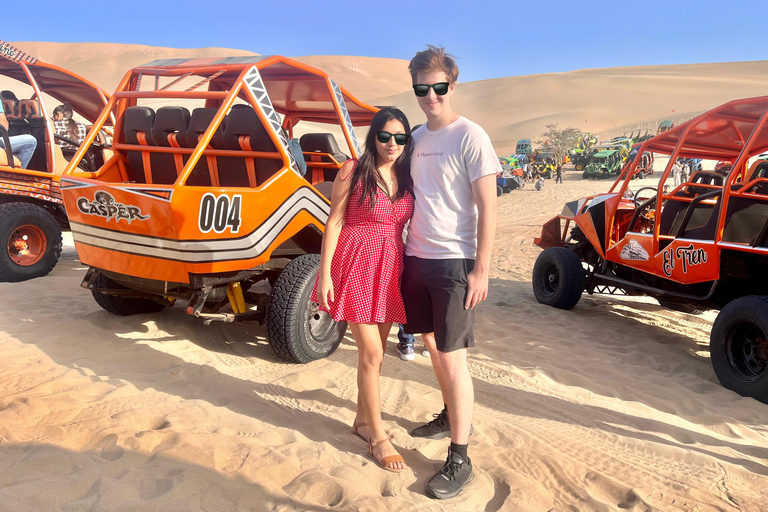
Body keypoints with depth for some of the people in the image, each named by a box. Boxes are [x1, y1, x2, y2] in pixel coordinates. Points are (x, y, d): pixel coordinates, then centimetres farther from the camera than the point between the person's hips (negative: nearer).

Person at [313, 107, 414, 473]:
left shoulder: (406, 178, 9)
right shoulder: (353, 171, -5)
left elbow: (409, 225, 12)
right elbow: (334, 222, -6)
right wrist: (324, 272, -10)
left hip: (391, 268, 5)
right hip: (357, 264, -5)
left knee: (376, 352, 13)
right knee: (371, 353, -4)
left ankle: (363, 419, 31)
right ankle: (377, 438, 7)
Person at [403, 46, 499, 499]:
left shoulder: (471, 137, -10)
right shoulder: (416, 137, 10)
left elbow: (488, 208, -12)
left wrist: (481, 271, -16)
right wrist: (407, 250, 14)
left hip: (454, 262, -7)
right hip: (416, 258, 7)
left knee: (452, 357, -4)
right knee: (433, 345, 17)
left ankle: (459, 460, 6)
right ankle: (453, 417, 38)